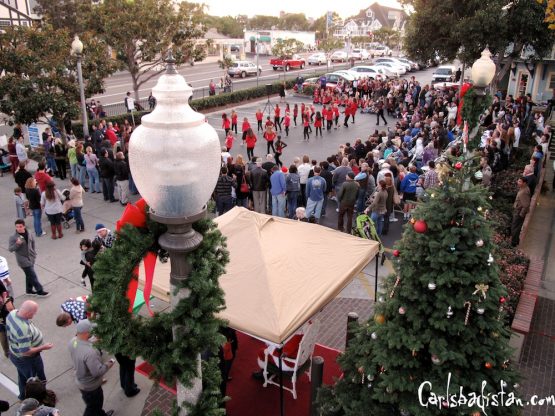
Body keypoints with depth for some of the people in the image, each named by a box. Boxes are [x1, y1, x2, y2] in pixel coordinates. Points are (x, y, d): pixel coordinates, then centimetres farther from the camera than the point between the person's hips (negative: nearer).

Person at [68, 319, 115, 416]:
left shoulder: (72, 341, -15)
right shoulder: (89, 352, -41)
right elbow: (97, 371, -33)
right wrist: (109, 364, -16)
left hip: (81, 381, 8)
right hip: (90, 386, -8)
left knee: (97, 402, 32)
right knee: (92, 408, 18)